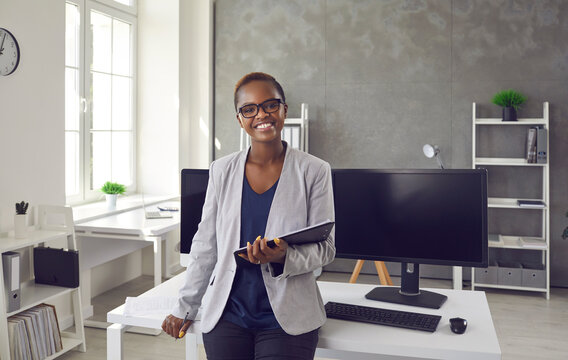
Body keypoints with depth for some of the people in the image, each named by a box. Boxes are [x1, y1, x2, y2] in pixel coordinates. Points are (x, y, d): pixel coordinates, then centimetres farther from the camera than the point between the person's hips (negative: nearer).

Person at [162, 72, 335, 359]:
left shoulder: (314, 171, -3)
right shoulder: (222, 171, 4)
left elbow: (325, 247, -2)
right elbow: (205, 245, 10)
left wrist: (284, 257, -22)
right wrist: (185, 307, 12)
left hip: (288, 320, -2)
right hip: (226, 316, 2)